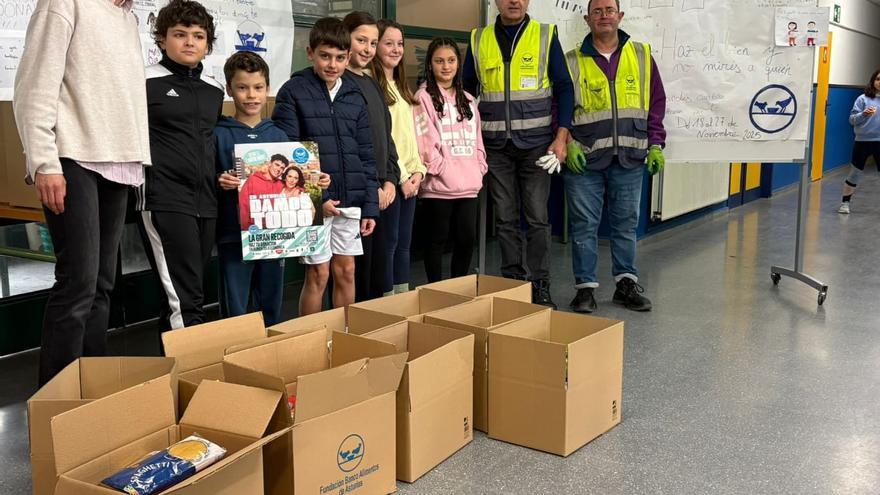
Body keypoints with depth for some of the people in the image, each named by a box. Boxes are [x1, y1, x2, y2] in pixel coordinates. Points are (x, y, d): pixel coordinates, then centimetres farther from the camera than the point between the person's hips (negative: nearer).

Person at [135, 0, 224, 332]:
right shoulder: (145, 82, -2)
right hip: (164, 201, -6)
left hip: (206, 202, 6)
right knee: (184, 300, -11)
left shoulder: (215, 90, 16)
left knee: (188, 295, 12)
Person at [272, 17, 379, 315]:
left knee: (346, 271, 10)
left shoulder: (355, 96, 9)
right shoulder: (293, 92, -4)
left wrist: (370, 205, 6)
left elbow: (366, 155, 11)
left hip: (350, 200, 4)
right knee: (318, 273, 2)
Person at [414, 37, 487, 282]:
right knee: (438, 239, 3)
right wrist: (442, 168, -15)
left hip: (468, 184, 6)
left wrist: (479, 168, 8)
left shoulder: (467, 100, 18)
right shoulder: (424, 97, -3)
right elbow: (424, 141, -11)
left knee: (467, 237, 6)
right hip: (439, 184, -5)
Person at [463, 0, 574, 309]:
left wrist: (561, 137, -7)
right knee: (505, 219, 5)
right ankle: (512, 282, 15)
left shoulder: (546, 36, 2)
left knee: (537, 217, -1)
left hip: (536, 144, -2)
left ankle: (540, 286, 7)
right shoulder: (479, 40, 8)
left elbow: (564, 88, 2)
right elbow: (466, 91, 14)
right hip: (496, 146, 2)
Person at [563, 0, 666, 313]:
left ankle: (626, 284, 20)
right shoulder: (573, 61, 4)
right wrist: (568, 143, -9)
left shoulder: (641, 55, 9)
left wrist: (655, 144, 3)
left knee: (626, 223, 9)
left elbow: (656, 101, 11)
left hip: (630, 157, 2)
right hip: (585, 158, -1)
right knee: (584, 224, 2)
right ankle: (585, 287, 11)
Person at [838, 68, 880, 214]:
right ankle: (845, 203, 17)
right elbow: (852, 120, -6)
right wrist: (864, 114, -24)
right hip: (863, 141, -2)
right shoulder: (863, 98, -2)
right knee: (854, 174, 7)